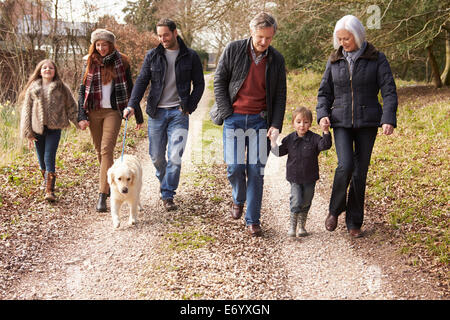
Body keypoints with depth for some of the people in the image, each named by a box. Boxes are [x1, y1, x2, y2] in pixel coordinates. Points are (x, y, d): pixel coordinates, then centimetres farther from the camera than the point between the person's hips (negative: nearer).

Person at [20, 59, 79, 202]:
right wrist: (28, 133, 3)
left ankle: (50, 190, -12)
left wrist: (79, 121, -5)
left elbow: (71, 106, 10)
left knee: (49, 158, -12)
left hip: (54, 129, -2)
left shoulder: (61, 88, 6)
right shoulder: (33, 89, 7)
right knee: (42, 159, 9)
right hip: (38, 129, 2)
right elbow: (26, 110, 8)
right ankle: (47, 183, 30)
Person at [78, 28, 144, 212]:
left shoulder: (121, 62, 2)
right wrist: (82, 116, -3)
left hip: (113, 111, -3)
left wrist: (138, 115, 7)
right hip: (94, 112, 3)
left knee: (106, 150, -15)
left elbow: (130, 89, 7)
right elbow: (83, 90, 7)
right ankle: (110, 184, 30)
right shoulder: (90, 63, 7)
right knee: (100, 151, 10)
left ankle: (102, 195, -18)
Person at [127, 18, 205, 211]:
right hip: (157, 112, 2)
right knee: (156, 156, 7)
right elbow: (142, 81, 4)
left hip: (179, 112, -2)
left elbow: (199, 84, 7)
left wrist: (190, 106, -5)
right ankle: (163, 180, 37)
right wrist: (132, 105, -9)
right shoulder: (152, 56, 5)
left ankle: (168, 195, 1)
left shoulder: (190, 57, 2)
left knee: (175, 157, -10)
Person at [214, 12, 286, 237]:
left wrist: (276, 125, -2)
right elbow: (219, 81, 3)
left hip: (260, 121, 1)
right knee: (234, 167, -3)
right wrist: (226, 113, -5)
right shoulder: (233, 50, -1)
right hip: (234, 118, -1)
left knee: (256, 170, -3)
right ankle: (238, 199, 29)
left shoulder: (276, 60, 4)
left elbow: (280, 96, 8)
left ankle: (253, 221, 5)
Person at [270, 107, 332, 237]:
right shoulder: (289, 139, -1)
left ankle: (301, 225, 28)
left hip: (310, 178, 1)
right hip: (294, 177, 0)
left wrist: (326, 132, -36)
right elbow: (279, 152, 4)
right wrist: (273, 142, -12)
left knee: (306, 203, 11)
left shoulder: (314, 138, -7)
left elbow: (325, 145, -21)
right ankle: (292, 225, 7)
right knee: (296, 202, -10)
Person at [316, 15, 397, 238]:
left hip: (368, 122, -1)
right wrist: (323, 115, -7)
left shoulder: (377, 59, -1)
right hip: (341, 122, 1)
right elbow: (325, 93, 11)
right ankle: (335, 210, 6)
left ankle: (354, 223, 14)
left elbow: (389, 91, -6)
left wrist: (389, 119, -19)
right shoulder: (334, 61, 7)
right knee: (345, 165, -18)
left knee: (360, 171, 0)